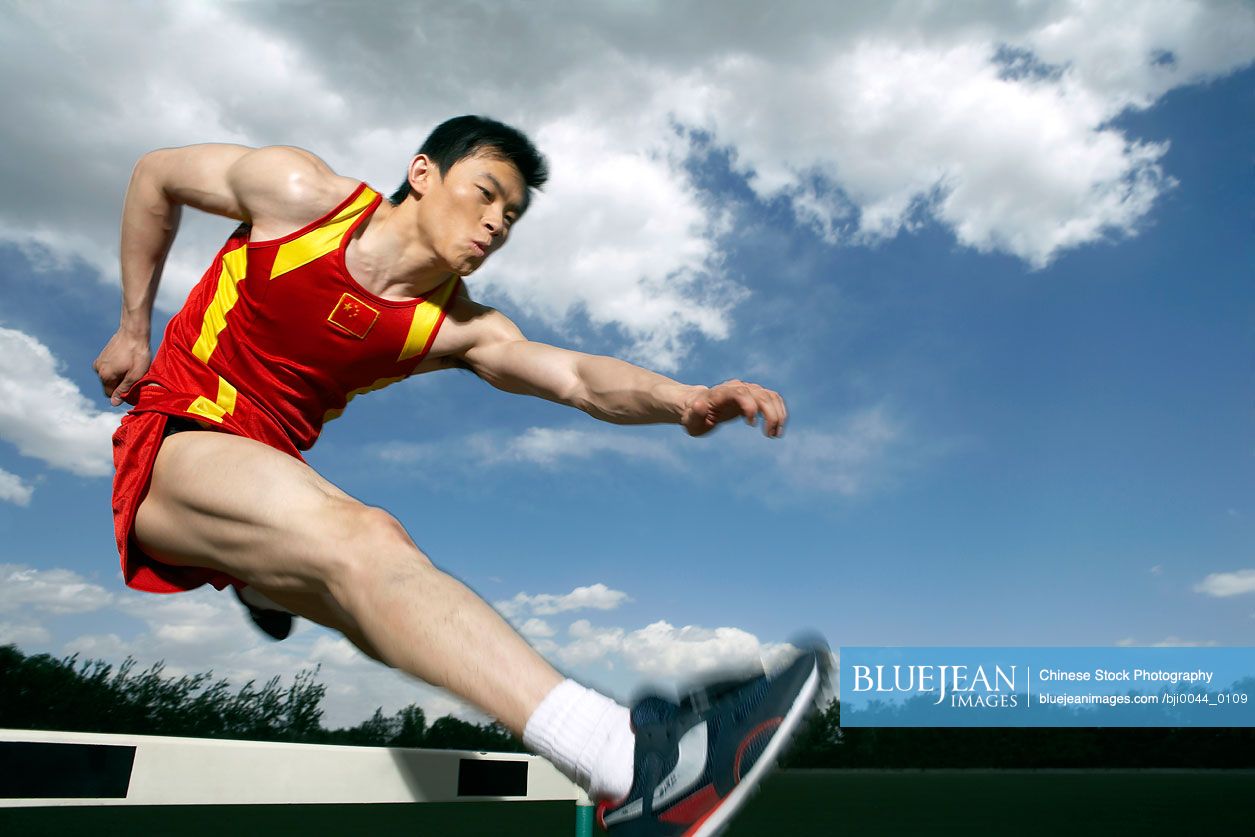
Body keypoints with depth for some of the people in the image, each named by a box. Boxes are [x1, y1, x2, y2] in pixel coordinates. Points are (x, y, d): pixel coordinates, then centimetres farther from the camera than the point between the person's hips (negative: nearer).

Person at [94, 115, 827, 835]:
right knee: (358, 540, -32)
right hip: (176, 448, -6)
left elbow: (579, 377, -19)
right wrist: (133, 330, 5)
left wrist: (685, 400, -38)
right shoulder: (300, 192, -8)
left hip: (271, 488, 6)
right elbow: (157, 175, 7)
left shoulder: (458, 328, -4)